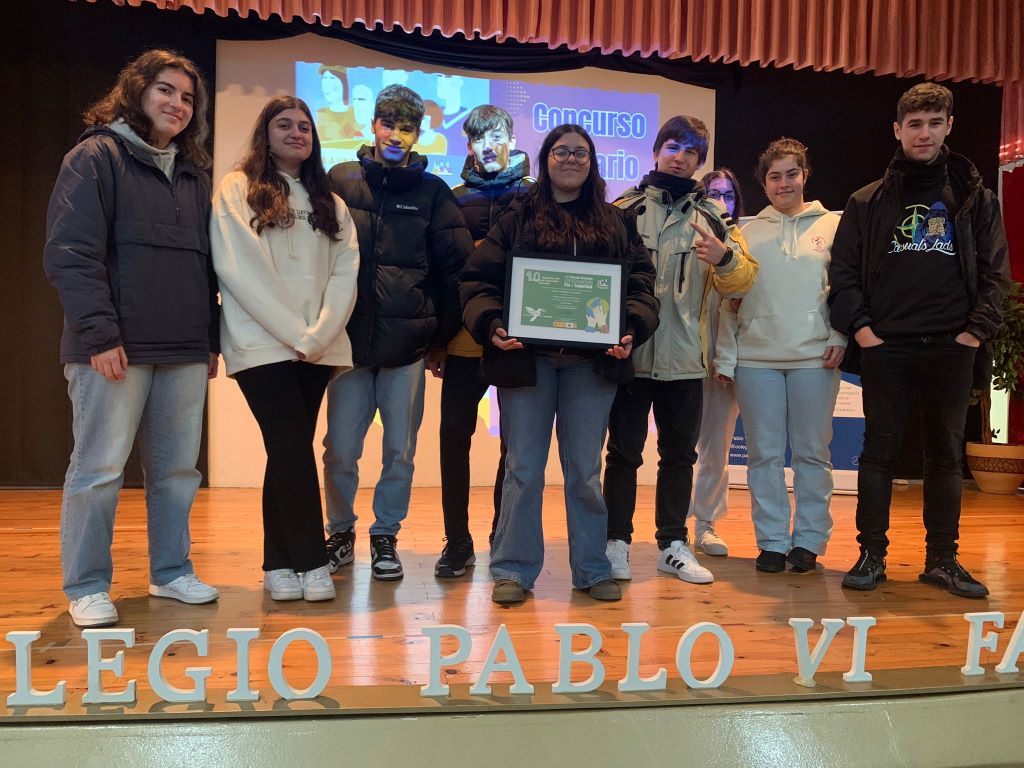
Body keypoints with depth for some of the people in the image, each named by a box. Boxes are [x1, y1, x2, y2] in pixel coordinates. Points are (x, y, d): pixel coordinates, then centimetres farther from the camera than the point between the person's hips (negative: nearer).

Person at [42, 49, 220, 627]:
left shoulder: (194, 173, 19)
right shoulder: (96, 157, 0)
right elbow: (69, 253, -9)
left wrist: (212, 338, 13)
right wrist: (99, 332, -16)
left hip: (185, 350, 6)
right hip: (115, 347, -6)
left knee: (178, 469, 9)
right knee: (100, 468, 0)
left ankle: (172, 572, 22)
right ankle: (87, 588, 12)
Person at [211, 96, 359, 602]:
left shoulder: (329, 203, 17)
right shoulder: (238, 189, 4)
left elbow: (345, 273, 7)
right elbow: (238, 267, -7)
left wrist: (320, 334, -9)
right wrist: (295, 333, -12)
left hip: (318, 346, 4)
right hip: (263, 343, -4)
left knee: (288, 451, 5)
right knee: (292, 447, -10)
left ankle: (279, 562, 13)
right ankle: (310, 561, -1)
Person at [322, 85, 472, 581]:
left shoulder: (432, 191, 7)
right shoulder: (340, 181, 7)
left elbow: (453, 267, 5)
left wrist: (442, 336, 2)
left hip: (408, 341, 0)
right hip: (350, 337, 0)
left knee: (400, 451, 6)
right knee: (340, 449, 3)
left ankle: (385, 537, 23)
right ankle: (341, 533, 24)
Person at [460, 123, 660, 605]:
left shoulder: (615, 223, 14)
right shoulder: (518, 219, 8)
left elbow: (641, 283, 7)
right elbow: (478, 280, 1)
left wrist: (631, 329, -11)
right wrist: (492, 324, -17)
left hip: (591, 362, 2)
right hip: (526, 357, -1)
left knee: (585, 469, 9)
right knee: (523, 467, 3)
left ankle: (592, 570, 20)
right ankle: (513, 570, 14)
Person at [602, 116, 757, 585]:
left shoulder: (712, 216, 10)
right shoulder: (625, 208, 4)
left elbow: (742, 281, 2)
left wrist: (725, 258, -18)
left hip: (684, 357, 2)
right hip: (630, 353, -2)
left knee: (680, 453, 10)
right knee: (624, 451, 4)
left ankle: (673, 545, 21)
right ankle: (616, 543, 14)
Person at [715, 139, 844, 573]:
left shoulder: (833, 226, 8)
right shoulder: (748, 232, 11)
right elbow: (729, 298, 9)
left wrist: (839, 337, -7)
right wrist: (725, 356, 4)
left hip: (814, 357, -1)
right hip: (756, 358, 1)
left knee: (812, 452, 4)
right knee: (764, 453, 4)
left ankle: (809, 540, 15)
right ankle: (772, 541, 14)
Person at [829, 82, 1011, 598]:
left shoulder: (975, 197, 9)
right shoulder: (869, 201, 7)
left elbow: (996, 271, 7)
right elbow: (843, 270, 3)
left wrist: (978, 328, -4)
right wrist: (859, 327, -7)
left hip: (951, 347, 1)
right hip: (885, 346, -1)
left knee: (946, 454, 7)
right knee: (879, 450, 2)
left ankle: (942, 559, 17)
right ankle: (872, 554, 11)